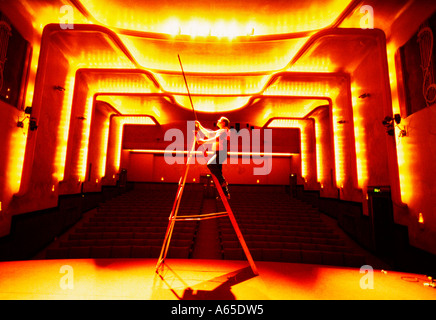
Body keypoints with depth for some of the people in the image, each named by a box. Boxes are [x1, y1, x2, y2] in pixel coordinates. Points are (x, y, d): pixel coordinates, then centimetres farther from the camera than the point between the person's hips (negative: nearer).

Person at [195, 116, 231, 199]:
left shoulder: (224, 131, -6)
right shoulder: (219, 131, 23)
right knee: (218, 172, 6)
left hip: (221, 153, -9)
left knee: (210, 164, -29)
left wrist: (204, 141, -25)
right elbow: (208, 133, 24)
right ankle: (225, 194, 12)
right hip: (217, 153, 9)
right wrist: (200, 126, 23)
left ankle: (223, 181, -19)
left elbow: (216, 139, -22)